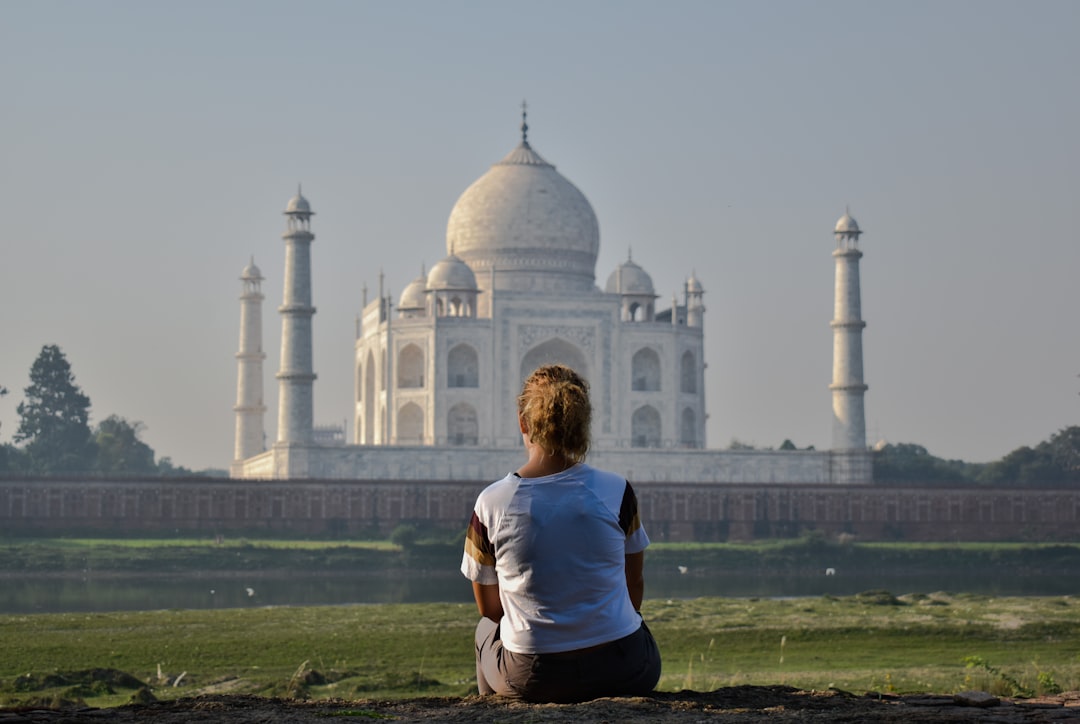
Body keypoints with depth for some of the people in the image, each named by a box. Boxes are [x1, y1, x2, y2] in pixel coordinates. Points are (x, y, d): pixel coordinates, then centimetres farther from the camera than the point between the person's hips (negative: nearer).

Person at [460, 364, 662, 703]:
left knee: (487, 628, 35)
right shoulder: (616, 491, -8)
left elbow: (489, 608, 3)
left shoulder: (491, 503, -9)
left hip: (529, 678, 0)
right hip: (620, 673, 0)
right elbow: (634, 586, 6)